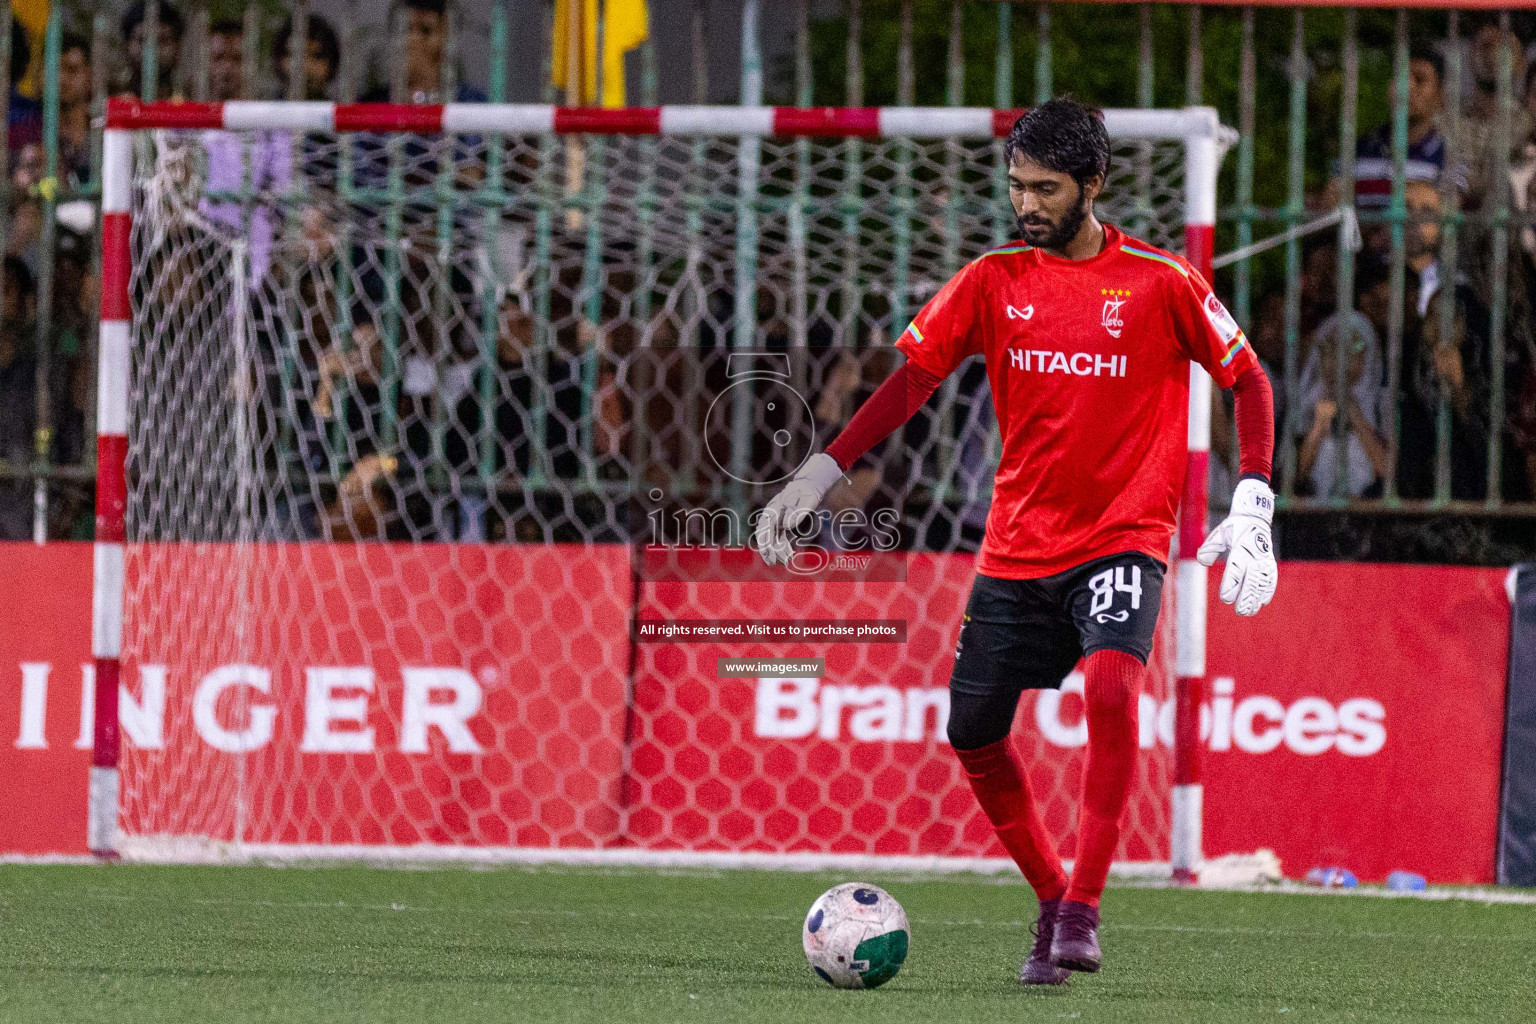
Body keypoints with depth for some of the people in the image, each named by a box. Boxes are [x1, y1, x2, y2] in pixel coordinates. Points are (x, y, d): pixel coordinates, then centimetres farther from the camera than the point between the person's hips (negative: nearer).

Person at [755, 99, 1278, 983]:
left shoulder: (1160, 281, -5)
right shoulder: (995, 280, 3)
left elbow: (1247, 380, 2)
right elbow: (912, 379, 4)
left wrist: (1253, 507, -8)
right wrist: (819, 476, -5)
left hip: (1124, 537, -4)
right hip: (1018, 541, 4)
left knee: (1111, 685, -29)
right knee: (974, 733, 1)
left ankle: (1084, 911, -22)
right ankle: (1052, 902, 22)